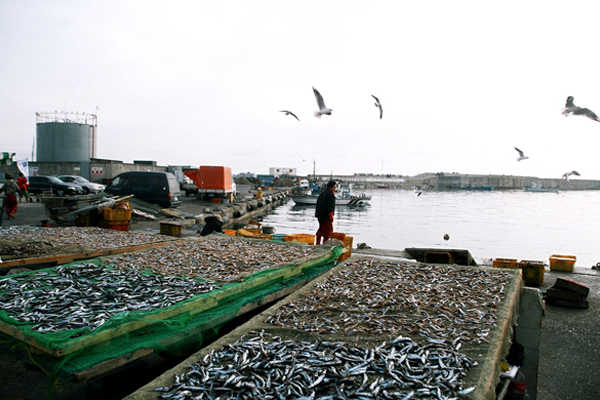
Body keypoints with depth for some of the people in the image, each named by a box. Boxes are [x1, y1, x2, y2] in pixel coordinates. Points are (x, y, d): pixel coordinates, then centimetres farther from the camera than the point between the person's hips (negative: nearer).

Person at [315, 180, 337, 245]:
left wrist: (317, 213, 25)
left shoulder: (322, 193, 15)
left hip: (320, 215, 10)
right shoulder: (330, 195, -15)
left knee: (321, 229, 19)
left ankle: (318, 244, 26)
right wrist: (331, 217, -17)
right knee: (328, 231, -5)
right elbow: (329, 207, -21)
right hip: (326, 216, -10)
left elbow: (318, 204, 21)